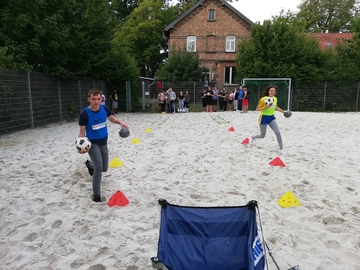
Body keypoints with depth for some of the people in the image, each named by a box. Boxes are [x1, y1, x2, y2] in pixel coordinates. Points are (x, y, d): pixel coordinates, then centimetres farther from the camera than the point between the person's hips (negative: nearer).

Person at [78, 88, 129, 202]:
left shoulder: (105, 109, -10)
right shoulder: (84, 114, -22)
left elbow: (111, 118, 10)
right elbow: (82, 133, -15)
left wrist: (120, 122, -10)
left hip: (104, 142, 5)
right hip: (92, 142, -5)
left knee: (104, 168, 17)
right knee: (99, 166, -23)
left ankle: (89, 164, 53)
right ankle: (96, 194, -7)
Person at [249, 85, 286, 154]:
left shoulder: (275, 99, 1)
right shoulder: (263, 99, -18)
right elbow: (257, 109, -15)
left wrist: (283, 111, 15)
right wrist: (265, 107, -29)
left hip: (271, 118, 5)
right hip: (264, 117, -4)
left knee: (278, 132, -11)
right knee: (262, 135, 8)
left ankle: (281, 148, 3)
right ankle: (252, 137, 42)